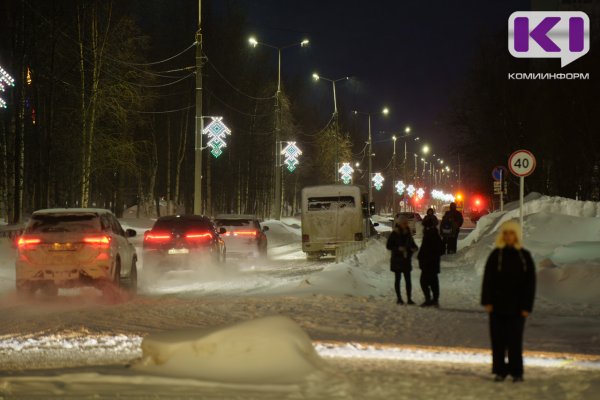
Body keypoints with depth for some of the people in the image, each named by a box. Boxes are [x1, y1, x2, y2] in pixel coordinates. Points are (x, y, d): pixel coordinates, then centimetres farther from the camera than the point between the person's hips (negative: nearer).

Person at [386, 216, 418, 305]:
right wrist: (398, 248, -23)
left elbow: (412, 243, 17)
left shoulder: (408, 233, 6)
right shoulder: (394, 234, -9)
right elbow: (388, 246, -9)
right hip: (397, 260, -4)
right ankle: (399, 298, 11)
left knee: (408, 279, 1)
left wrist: (415, 248, -5)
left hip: (406, 260, 4)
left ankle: (409, 298, 3)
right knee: (398, 279, 5)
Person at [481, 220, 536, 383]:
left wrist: (526, 306, -4)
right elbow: (488, 279, 1)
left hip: (516, 307, -1)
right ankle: (500, 370, 11)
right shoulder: (496, 255, 2)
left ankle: (516, 371, 8)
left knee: (515, 340, -1)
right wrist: (487, 302, -7)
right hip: (498, 305, 1)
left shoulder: (524, 256, 2)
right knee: (497, 339, 3)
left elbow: (530, 283, 2)